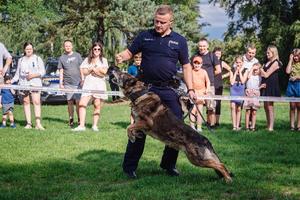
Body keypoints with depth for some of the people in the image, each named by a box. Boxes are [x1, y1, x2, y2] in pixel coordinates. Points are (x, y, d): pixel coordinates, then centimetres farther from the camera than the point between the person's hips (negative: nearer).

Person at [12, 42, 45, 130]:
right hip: (23, 83, 3)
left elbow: (43, 71, 5)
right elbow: (17, 74, 19)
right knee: (26, 103, 0)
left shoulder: (37, 59, 10)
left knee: (36, 102, -13)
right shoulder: (21, 60, 18)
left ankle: (38, 123, -18)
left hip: (35, 83, -3)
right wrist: (12, 81, 6)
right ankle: (28, 123, 3)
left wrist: (34, 75, -11)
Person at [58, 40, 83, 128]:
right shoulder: (62, 58, 9)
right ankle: (71, 120, 12)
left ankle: (80, 120, 4)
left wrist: (82, 80, 3)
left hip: (78, 83, -1)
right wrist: (61, 83, 2)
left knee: (78, 102, -5)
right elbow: (61, 72, 9)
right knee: (70, 102, 4)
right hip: (67, 83, 1)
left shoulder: (77, 55, 8)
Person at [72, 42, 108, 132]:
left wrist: (93, 69, -3)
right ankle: (82, 125, -14)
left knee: (97, 106, -3)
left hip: (99, 85, -1)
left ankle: (95, 125, 5)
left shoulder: (103, 60, 12)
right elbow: (83, 72, 5)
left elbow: (104, 72, -1)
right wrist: (97, 70, -3)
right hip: (88, 84, 1)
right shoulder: (87, 60, 16)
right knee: (82, 104, -13)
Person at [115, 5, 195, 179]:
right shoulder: (145, 36, 6)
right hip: (147, 89, -1)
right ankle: (129, 166, 10)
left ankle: (169, 164, 18)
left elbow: (186, 66, 9)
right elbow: (130, 52, 9)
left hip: (169, 90, 1)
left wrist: (190, 89, 0)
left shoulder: (179, 41, 6)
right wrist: (121, 57, -15)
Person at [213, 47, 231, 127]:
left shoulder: (222, 63, 9)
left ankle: (217, 121, 6)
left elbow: (231, 71, 16)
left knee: (218, 103, 2)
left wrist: (223, 76, 7)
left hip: (218, 85, 2)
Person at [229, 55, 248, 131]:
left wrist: (240, 72, -6)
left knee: (238, 108, 3)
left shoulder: (245, 71, 4)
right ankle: (234, 126, -9)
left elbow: (243, 81, -8)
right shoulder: (232, 70, 5)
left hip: (241, 90, 0)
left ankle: (237, 125, 11)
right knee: (233, 107, -11)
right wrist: (236, 72, -4)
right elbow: (232, 82, -5)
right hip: (233, 89, 0)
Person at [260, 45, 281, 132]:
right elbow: (262, 74, 14)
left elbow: (266, 75, -13)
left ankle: (271, 127, -5)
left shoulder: (275, 63, -10)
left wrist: (260, 69, 0)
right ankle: (268, 126, 12)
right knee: (266, 106, 8)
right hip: (265, 85, 8)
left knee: (270, 106, -7)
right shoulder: (267, 63, 16)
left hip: (271, 87, -8)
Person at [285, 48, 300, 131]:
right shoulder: (292, 64, 12)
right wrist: (290, 60, 1)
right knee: (292, 106, 2)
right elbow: (288, 71, -4)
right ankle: (292, 125, 3)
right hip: (291, 85, 3)